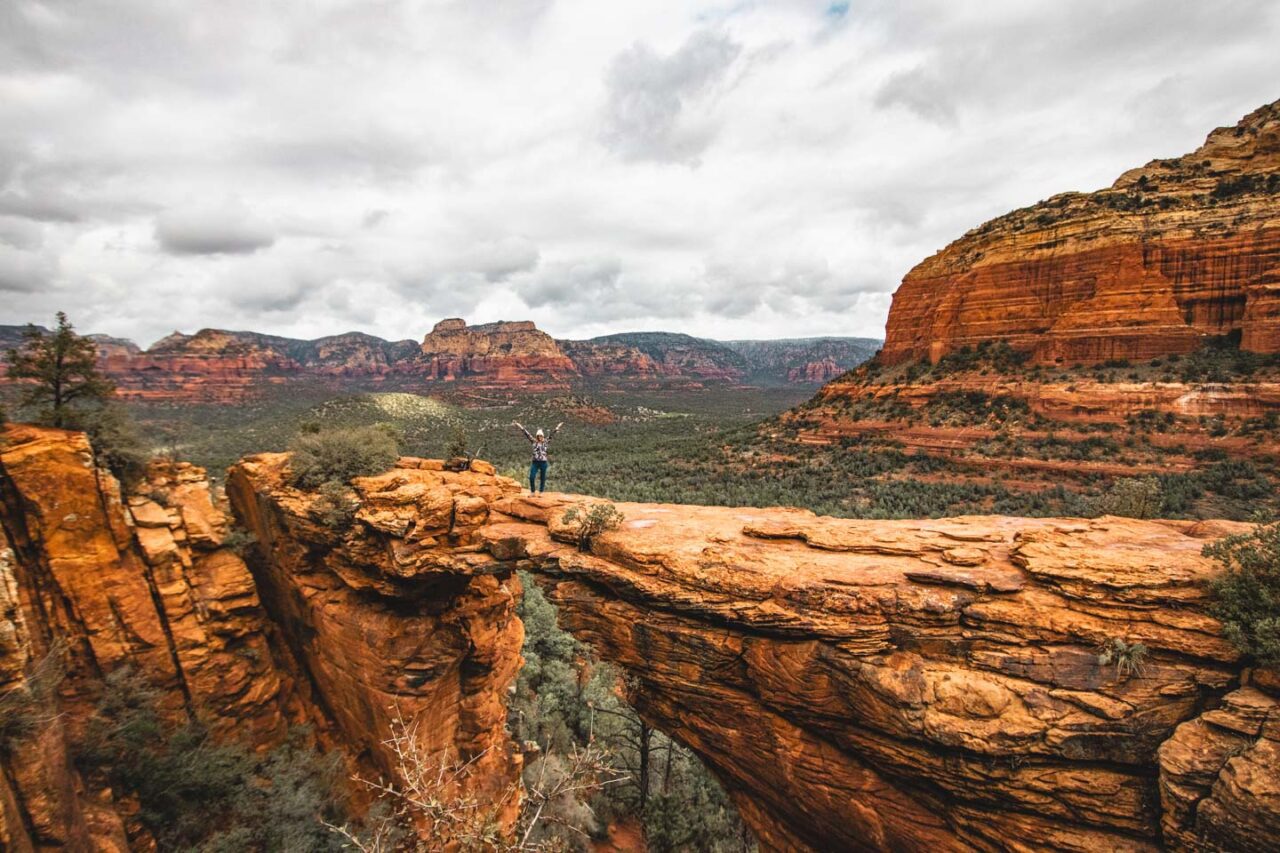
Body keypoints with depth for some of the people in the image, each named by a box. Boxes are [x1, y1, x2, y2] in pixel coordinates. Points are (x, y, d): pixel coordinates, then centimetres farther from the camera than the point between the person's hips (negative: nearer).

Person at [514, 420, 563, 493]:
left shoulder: (545, 442, 5)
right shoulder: (534, 442, 4)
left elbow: (552, 435, 4)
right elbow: (526, 434, 1)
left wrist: (557, 428, 0)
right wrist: (520, 426, -1)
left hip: (543, 462, 0)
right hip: (535, 462, 0)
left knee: (542, 478, 6)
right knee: (531, 477, -7)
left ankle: (541, 492, 17)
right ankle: (532, 492, 8)